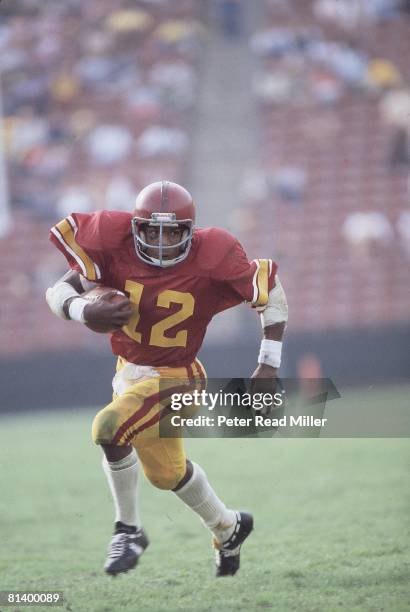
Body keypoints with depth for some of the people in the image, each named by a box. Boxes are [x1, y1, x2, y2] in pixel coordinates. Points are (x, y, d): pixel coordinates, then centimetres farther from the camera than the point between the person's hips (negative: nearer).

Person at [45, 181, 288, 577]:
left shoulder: (210, 264, -22)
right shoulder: (118, 253, -15)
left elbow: (272, 294, -10)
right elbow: (58, 292, -14)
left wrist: (269, 366, -11)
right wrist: (86, 312, -36)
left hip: (173, 378, -6)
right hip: (129, 370, 6)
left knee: (109, 428, -28)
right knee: (166, 472, 19)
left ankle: (128, 530, -8)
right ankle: (227, 527, 45)